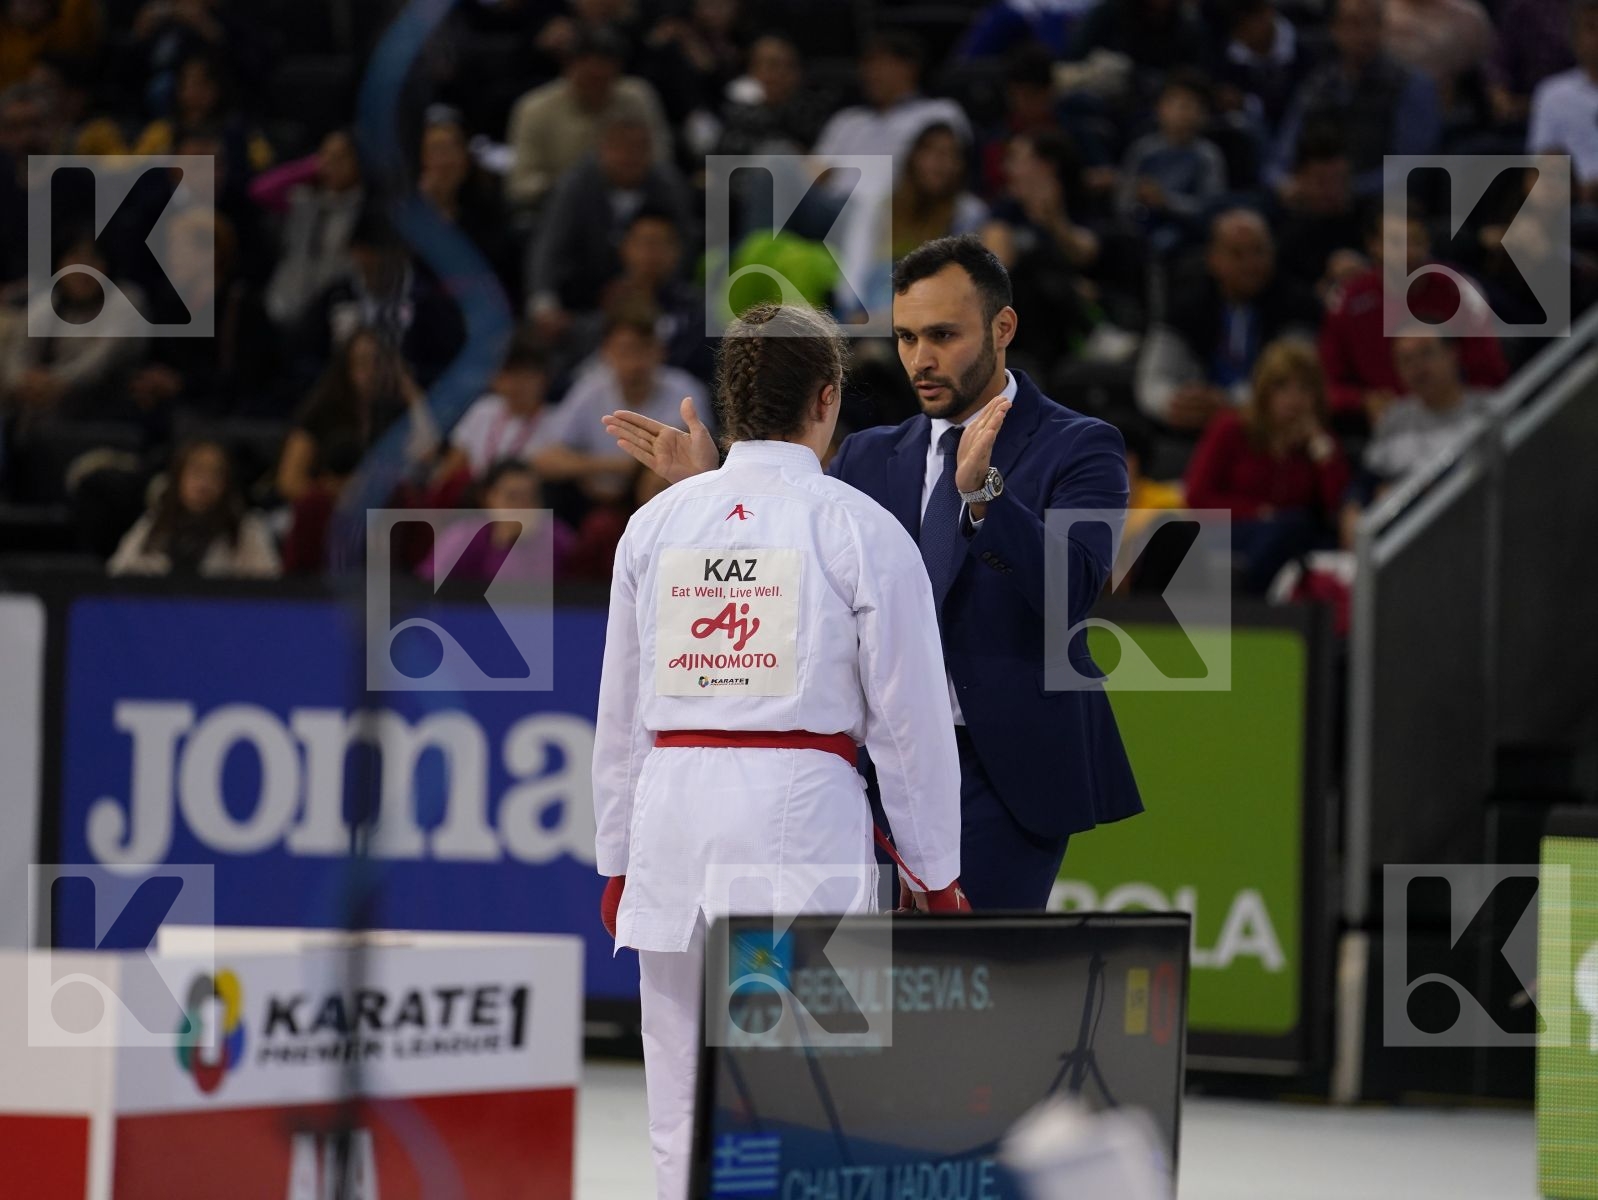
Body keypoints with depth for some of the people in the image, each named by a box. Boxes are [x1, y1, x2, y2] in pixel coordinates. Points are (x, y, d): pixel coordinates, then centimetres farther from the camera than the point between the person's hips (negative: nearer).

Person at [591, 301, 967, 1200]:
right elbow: (909, 715, 0)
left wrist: (618, 857, 22)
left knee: (684, 1100, 7)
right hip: (802, 818, -4)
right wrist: (937, 871, 9)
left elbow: (623, 707, 12)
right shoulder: (860, 530, -3)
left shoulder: (657, 524, 7)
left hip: (674, 813, 4)